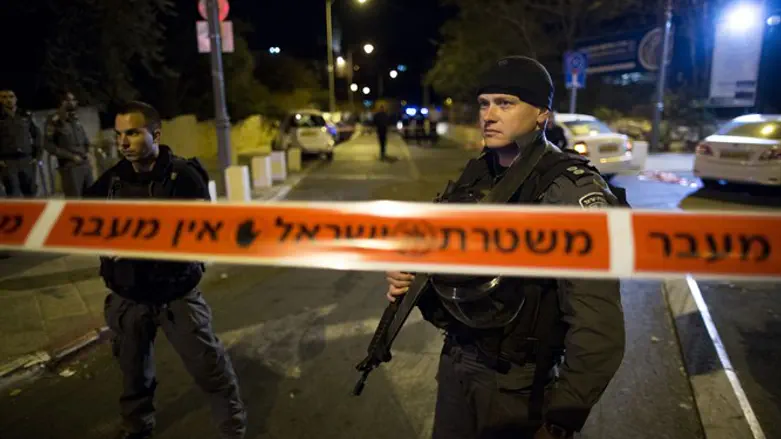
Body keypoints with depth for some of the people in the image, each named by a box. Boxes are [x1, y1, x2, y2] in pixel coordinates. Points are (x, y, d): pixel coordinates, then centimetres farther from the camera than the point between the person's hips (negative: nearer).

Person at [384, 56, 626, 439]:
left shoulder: (572, 190, -20)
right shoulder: (474, 176, 0)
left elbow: (599, 329, -23)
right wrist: (409, 276, -7)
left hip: (520, 389, -6)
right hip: (456, 368, 6)